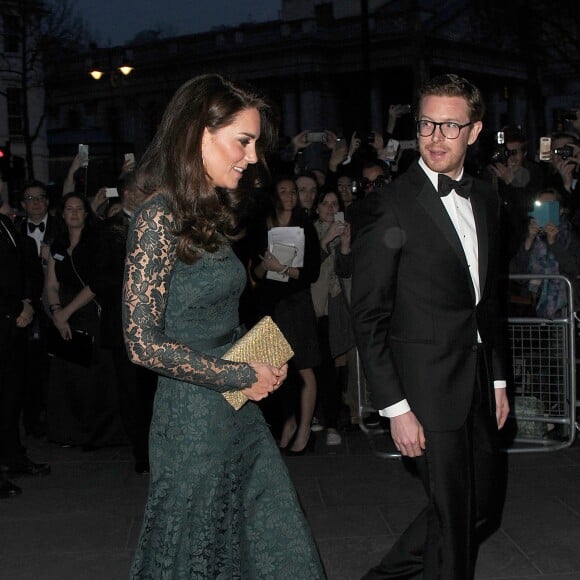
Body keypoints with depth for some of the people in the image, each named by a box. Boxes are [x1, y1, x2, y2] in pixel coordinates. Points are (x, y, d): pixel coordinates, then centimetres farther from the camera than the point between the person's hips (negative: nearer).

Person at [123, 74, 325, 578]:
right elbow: (144, 344, -21)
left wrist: (265, 364, 3)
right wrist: (242, 377, -14)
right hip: (194, 418, -8)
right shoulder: (159, 219, -17)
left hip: (240, 416, 8)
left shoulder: (208, 215, 11)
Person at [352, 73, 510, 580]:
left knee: (484, 505, 17)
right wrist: (396, 407, -15)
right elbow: (369, 317, -13)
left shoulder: (485, 200, 9)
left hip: (477, 384, 7)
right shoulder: (390, 206, -13)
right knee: (455, 518, 3)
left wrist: (498, 379, 15)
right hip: (428, 388, -7)